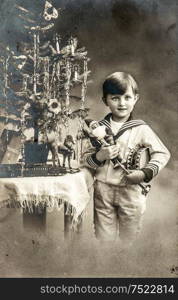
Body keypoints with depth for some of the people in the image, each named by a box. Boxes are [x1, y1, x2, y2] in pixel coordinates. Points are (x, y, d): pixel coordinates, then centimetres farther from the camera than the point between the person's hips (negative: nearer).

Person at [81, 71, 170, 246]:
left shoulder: (141, 129, -4)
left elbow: (162, 153, -1)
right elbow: (85, 159, 5)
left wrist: (145, 173, -14)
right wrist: (99, 157, -15)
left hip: (131, 192, -1)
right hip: (102, 191, 2)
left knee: (129, 240, 10)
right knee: (104, 239, 11)